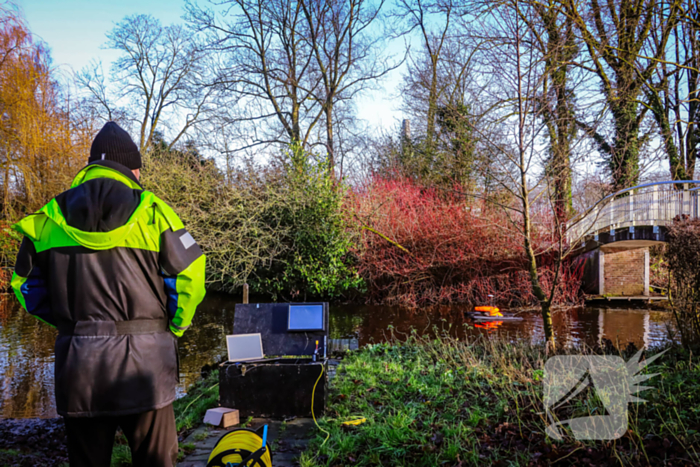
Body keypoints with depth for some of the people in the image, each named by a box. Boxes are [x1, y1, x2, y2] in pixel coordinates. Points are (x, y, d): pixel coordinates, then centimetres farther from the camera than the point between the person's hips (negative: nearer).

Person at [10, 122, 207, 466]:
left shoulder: (48, 216, 5)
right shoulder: (152, 211, -6)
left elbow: (26, 284, 11)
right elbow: (190, 276, -10)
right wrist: (173, 328, 5)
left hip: (76, 362, 3)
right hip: (142, 361, -3)